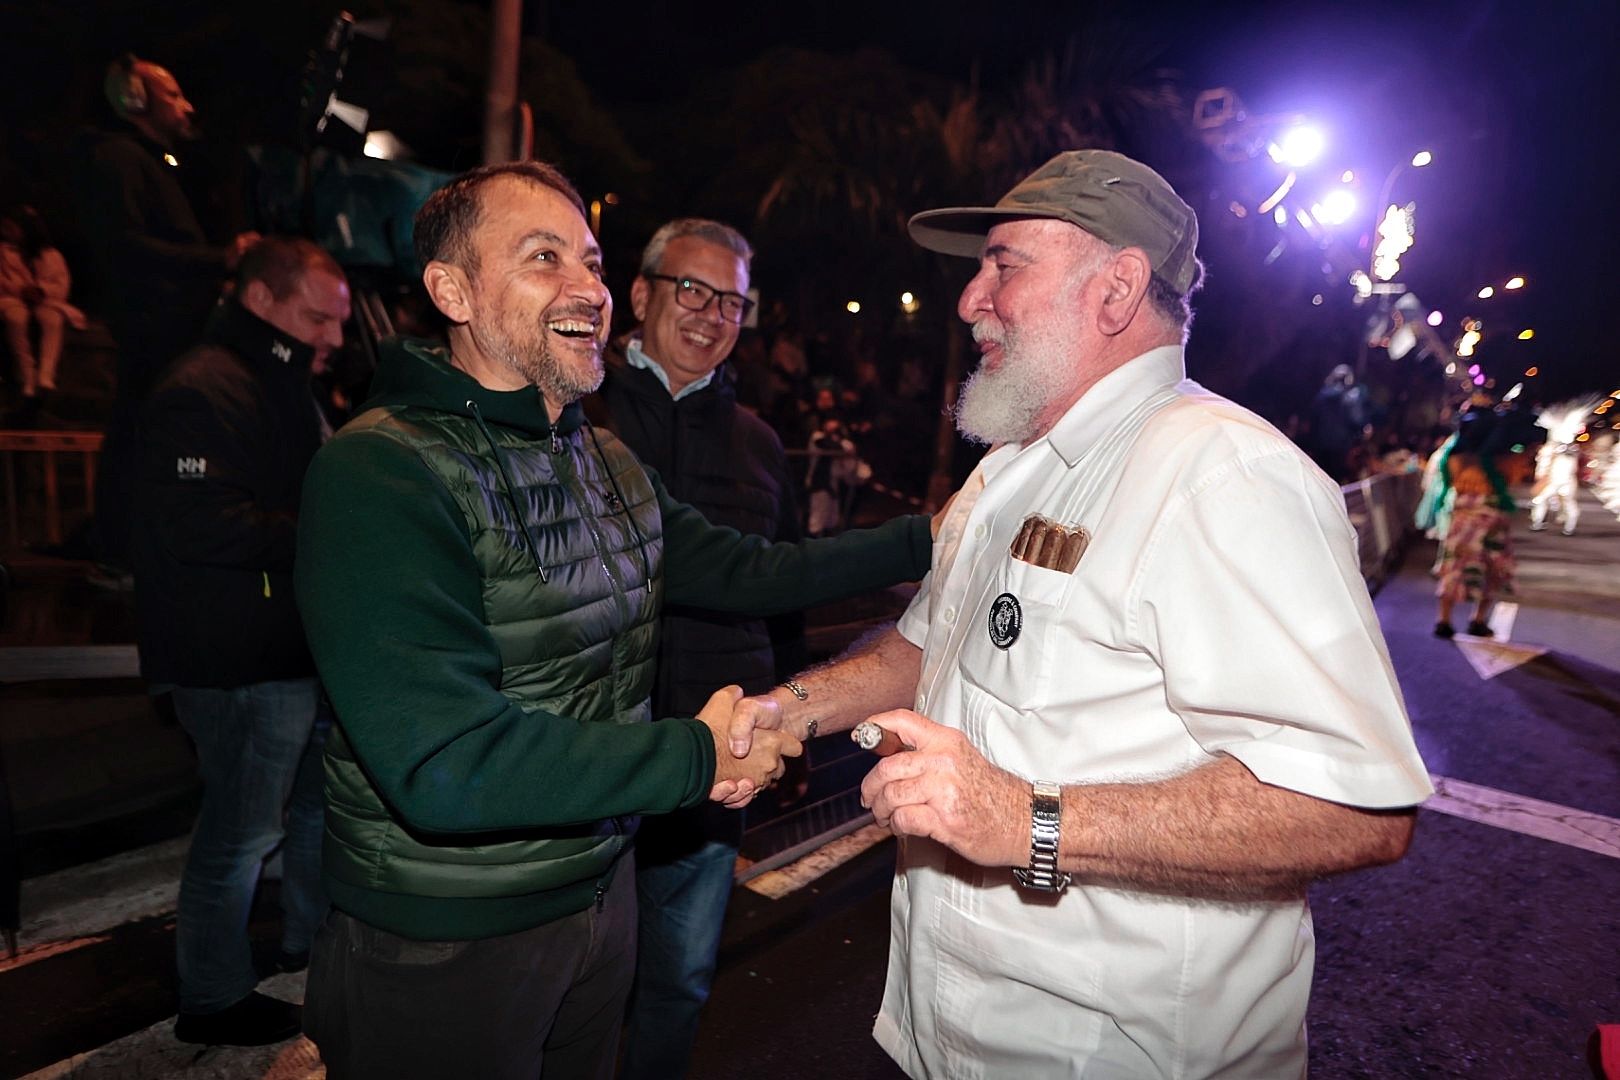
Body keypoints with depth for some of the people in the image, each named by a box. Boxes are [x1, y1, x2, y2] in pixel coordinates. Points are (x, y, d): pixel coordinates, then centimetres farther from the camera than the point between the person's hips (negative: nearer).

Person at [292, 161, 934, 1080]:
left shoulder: (610, 460, 4)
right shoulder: (384, 474, -23)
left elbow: (749, 571, 4)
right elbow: (444, 764, -30)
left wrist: (929, 535, -2)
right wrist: (699, 755, -23)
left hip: (602, 890, 7)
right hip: (441, 947, -6)